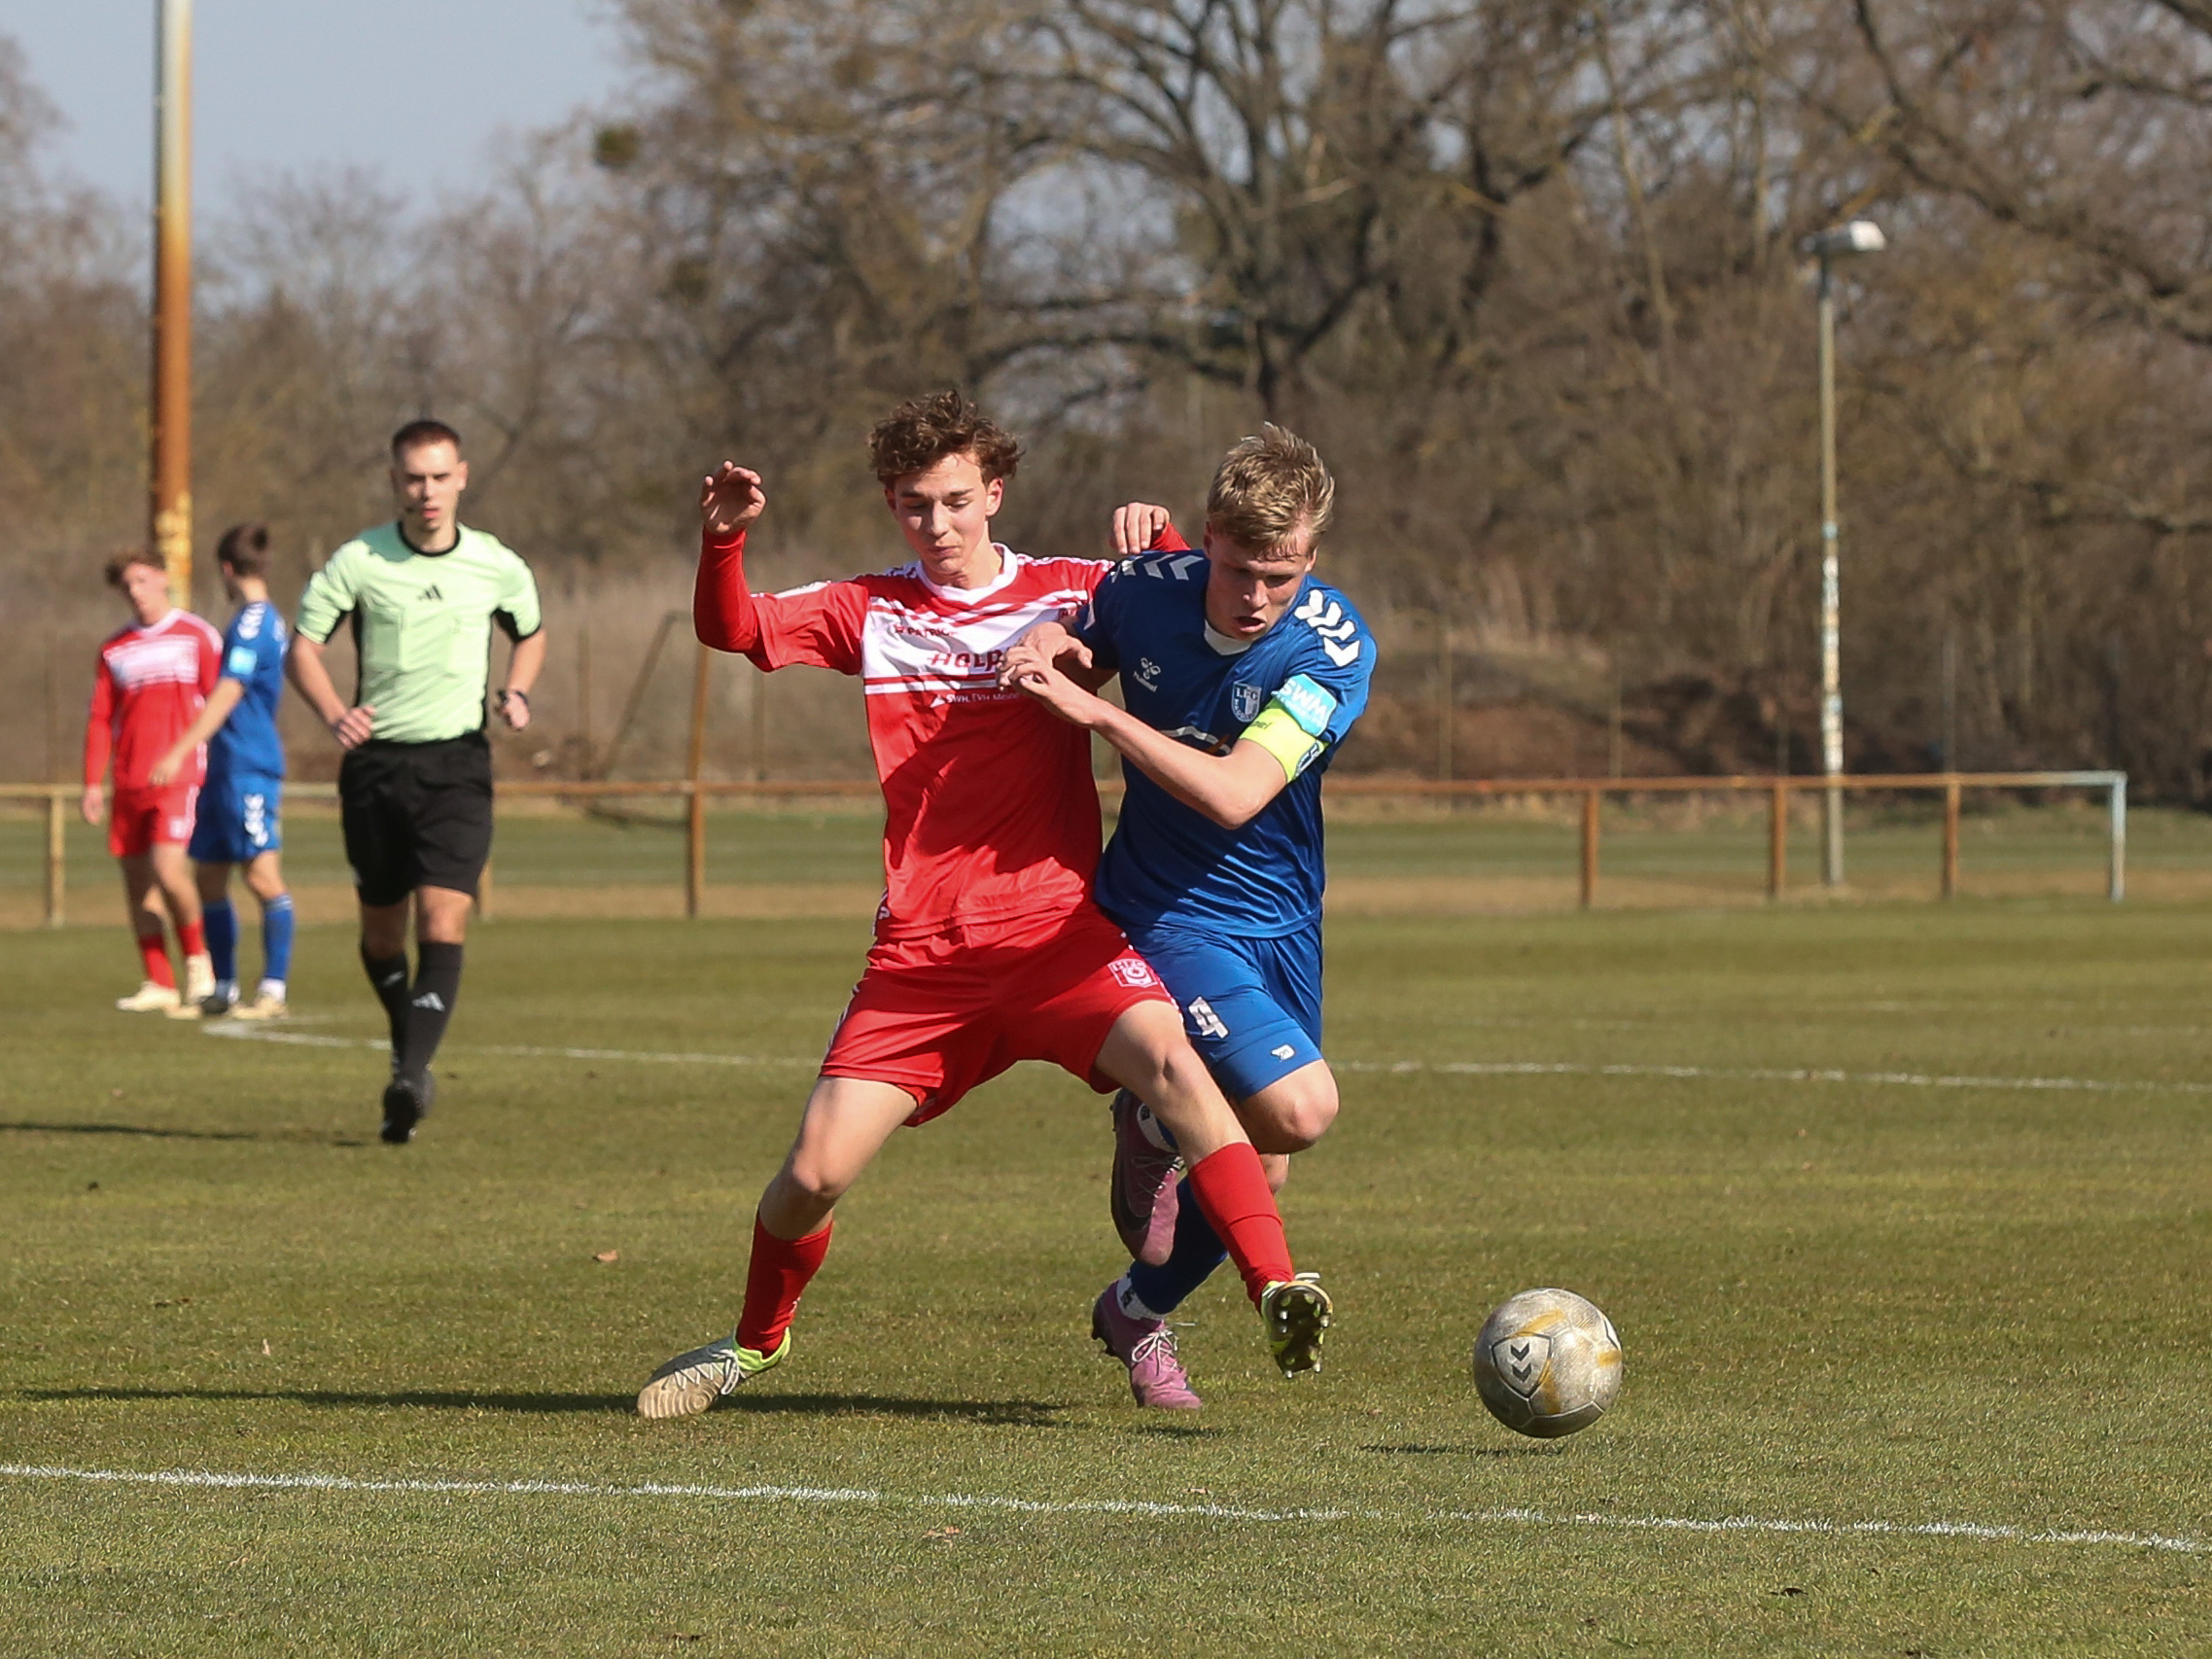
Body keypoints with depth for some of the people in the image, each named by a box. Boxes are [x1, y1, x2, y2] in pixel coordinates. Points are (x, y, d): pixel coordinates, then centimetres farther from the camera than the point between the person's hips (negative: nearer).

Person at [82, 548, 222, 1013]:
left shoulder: (197, 636, 2)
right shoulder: (115, 650, 13)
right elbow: (100, 721, 13)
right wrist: (92, 784, 6)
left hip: (179, 777, -5)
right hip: (130, 781, 5)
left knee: (167, 869, -19)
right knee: (137, 880, 3)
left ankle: (197, 958, 3)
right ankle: (159, 983, 10)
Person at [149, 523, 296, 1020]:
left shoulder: (253, 623, -12)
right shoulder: (267, 621, 18)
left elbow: (227, 694, -20)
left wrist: (181, 752, -23)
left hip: (249, 768, -10)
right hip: (225, 768, 10)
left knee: (262, 875, -10)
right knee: (208, 875, 10)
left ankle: (273, 991, -11)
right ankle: (222, 991, 15)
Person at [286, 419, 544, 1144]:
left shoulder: (498, 567, 2)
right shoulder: (358, 562, -3)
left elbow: (530, 634, 21)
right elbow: (303, 644, 3)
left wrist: (517, 692, 1)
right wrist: (334, 713, -16)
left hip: (458, 763, -1)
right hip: (377, 759, 1)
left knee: (442, 922, -17)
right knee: (381, 930, 11)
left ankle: (411, 1079, -24)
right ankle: (407, 1042, 38)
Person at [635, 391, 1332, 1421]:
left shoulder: (1072, 593, 7)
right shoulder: (871, 612, 12)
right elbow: (734, 631, 8)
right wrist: (722, 541, -11)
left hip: (1059, 931, -2)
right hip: (921, 950, 2)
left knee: (1170, 1063, -30)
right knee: (814, 1176, -4)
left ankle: (1278, 1296, -34)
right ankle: (757, 1342, 25)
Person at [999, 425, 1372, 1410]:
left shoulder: (1334, 648, -20)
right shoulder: (1145, 589, -14)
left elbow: (1235, 794, -31)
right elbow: (1079, 658, 10)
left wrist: (1092, 708, -32)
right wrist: (1049, 655, -14)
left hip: (1280, 923, 2)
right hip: (1168, 914, -2)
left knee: (1256, 1174, 9)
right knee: (1299, 1107, -23)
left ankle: (1138, 1312, 37)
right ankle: (1157, 1129, 7)